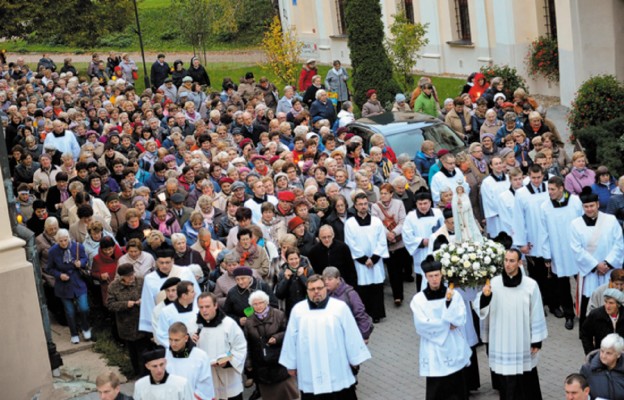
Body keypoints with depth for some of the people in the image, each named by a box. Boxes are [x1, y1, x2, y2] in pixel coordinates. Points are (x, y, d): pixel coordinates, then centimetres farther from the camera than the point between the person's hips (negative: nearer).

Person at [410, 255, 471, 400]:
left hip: (454, 348, 1)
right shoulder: (419, 299, -5)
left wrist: (449, 302, -22)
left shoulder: (454, 295, -1)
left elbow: (460, 320, -9)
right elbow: (422, 325, -14)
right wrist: (447, 325, -9)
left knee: (456, 386, 6)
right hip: (434, 350, -1)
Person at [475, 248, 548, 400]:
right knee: (506, 382, 8)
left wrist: (537, 340, -1)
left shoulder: (530, 285, -8)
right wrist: (484, 296, -28)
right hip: (501, 343, 1)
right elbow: (480, 309, -7)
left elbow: (537, 314, -2)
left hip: (523, 343, -1)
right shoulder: (494, 283, -5)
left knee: (525, 382, 10)